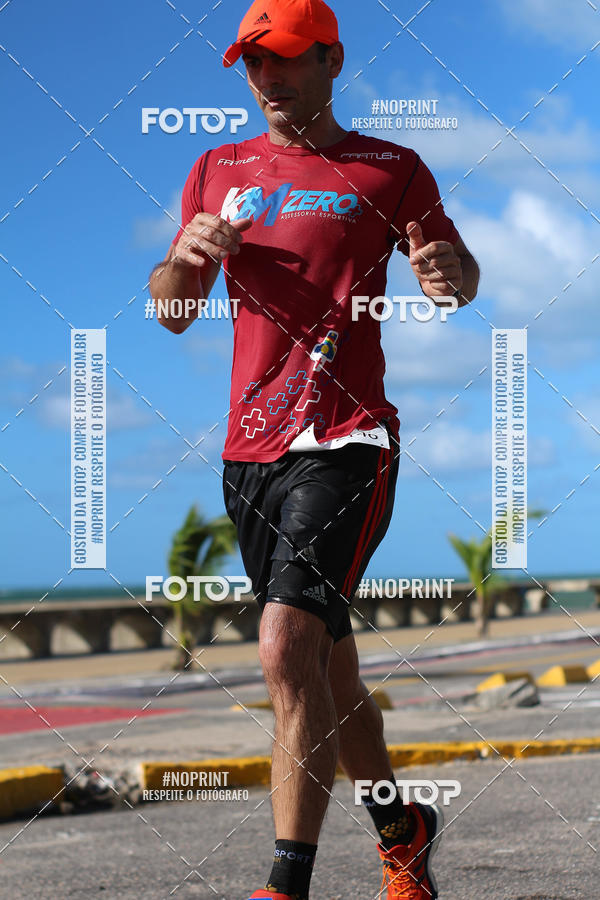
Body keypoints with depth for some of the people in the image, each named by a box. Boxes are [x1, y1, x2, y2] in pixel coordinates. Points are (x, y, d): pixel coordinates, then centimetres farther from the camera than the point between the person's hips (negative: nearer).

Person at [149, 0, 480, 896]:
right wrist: (186, 259, -7)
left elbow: (462, 271, 9)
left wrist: (448, 276, -16)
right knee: (326, 669, 14)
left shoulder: (388, 169, 3)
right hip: (249, 450, 5)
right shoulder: (219, 170, 15)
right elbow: (173, 313, 16)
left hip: (345, 442, -5)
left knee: (289, 648, -21)